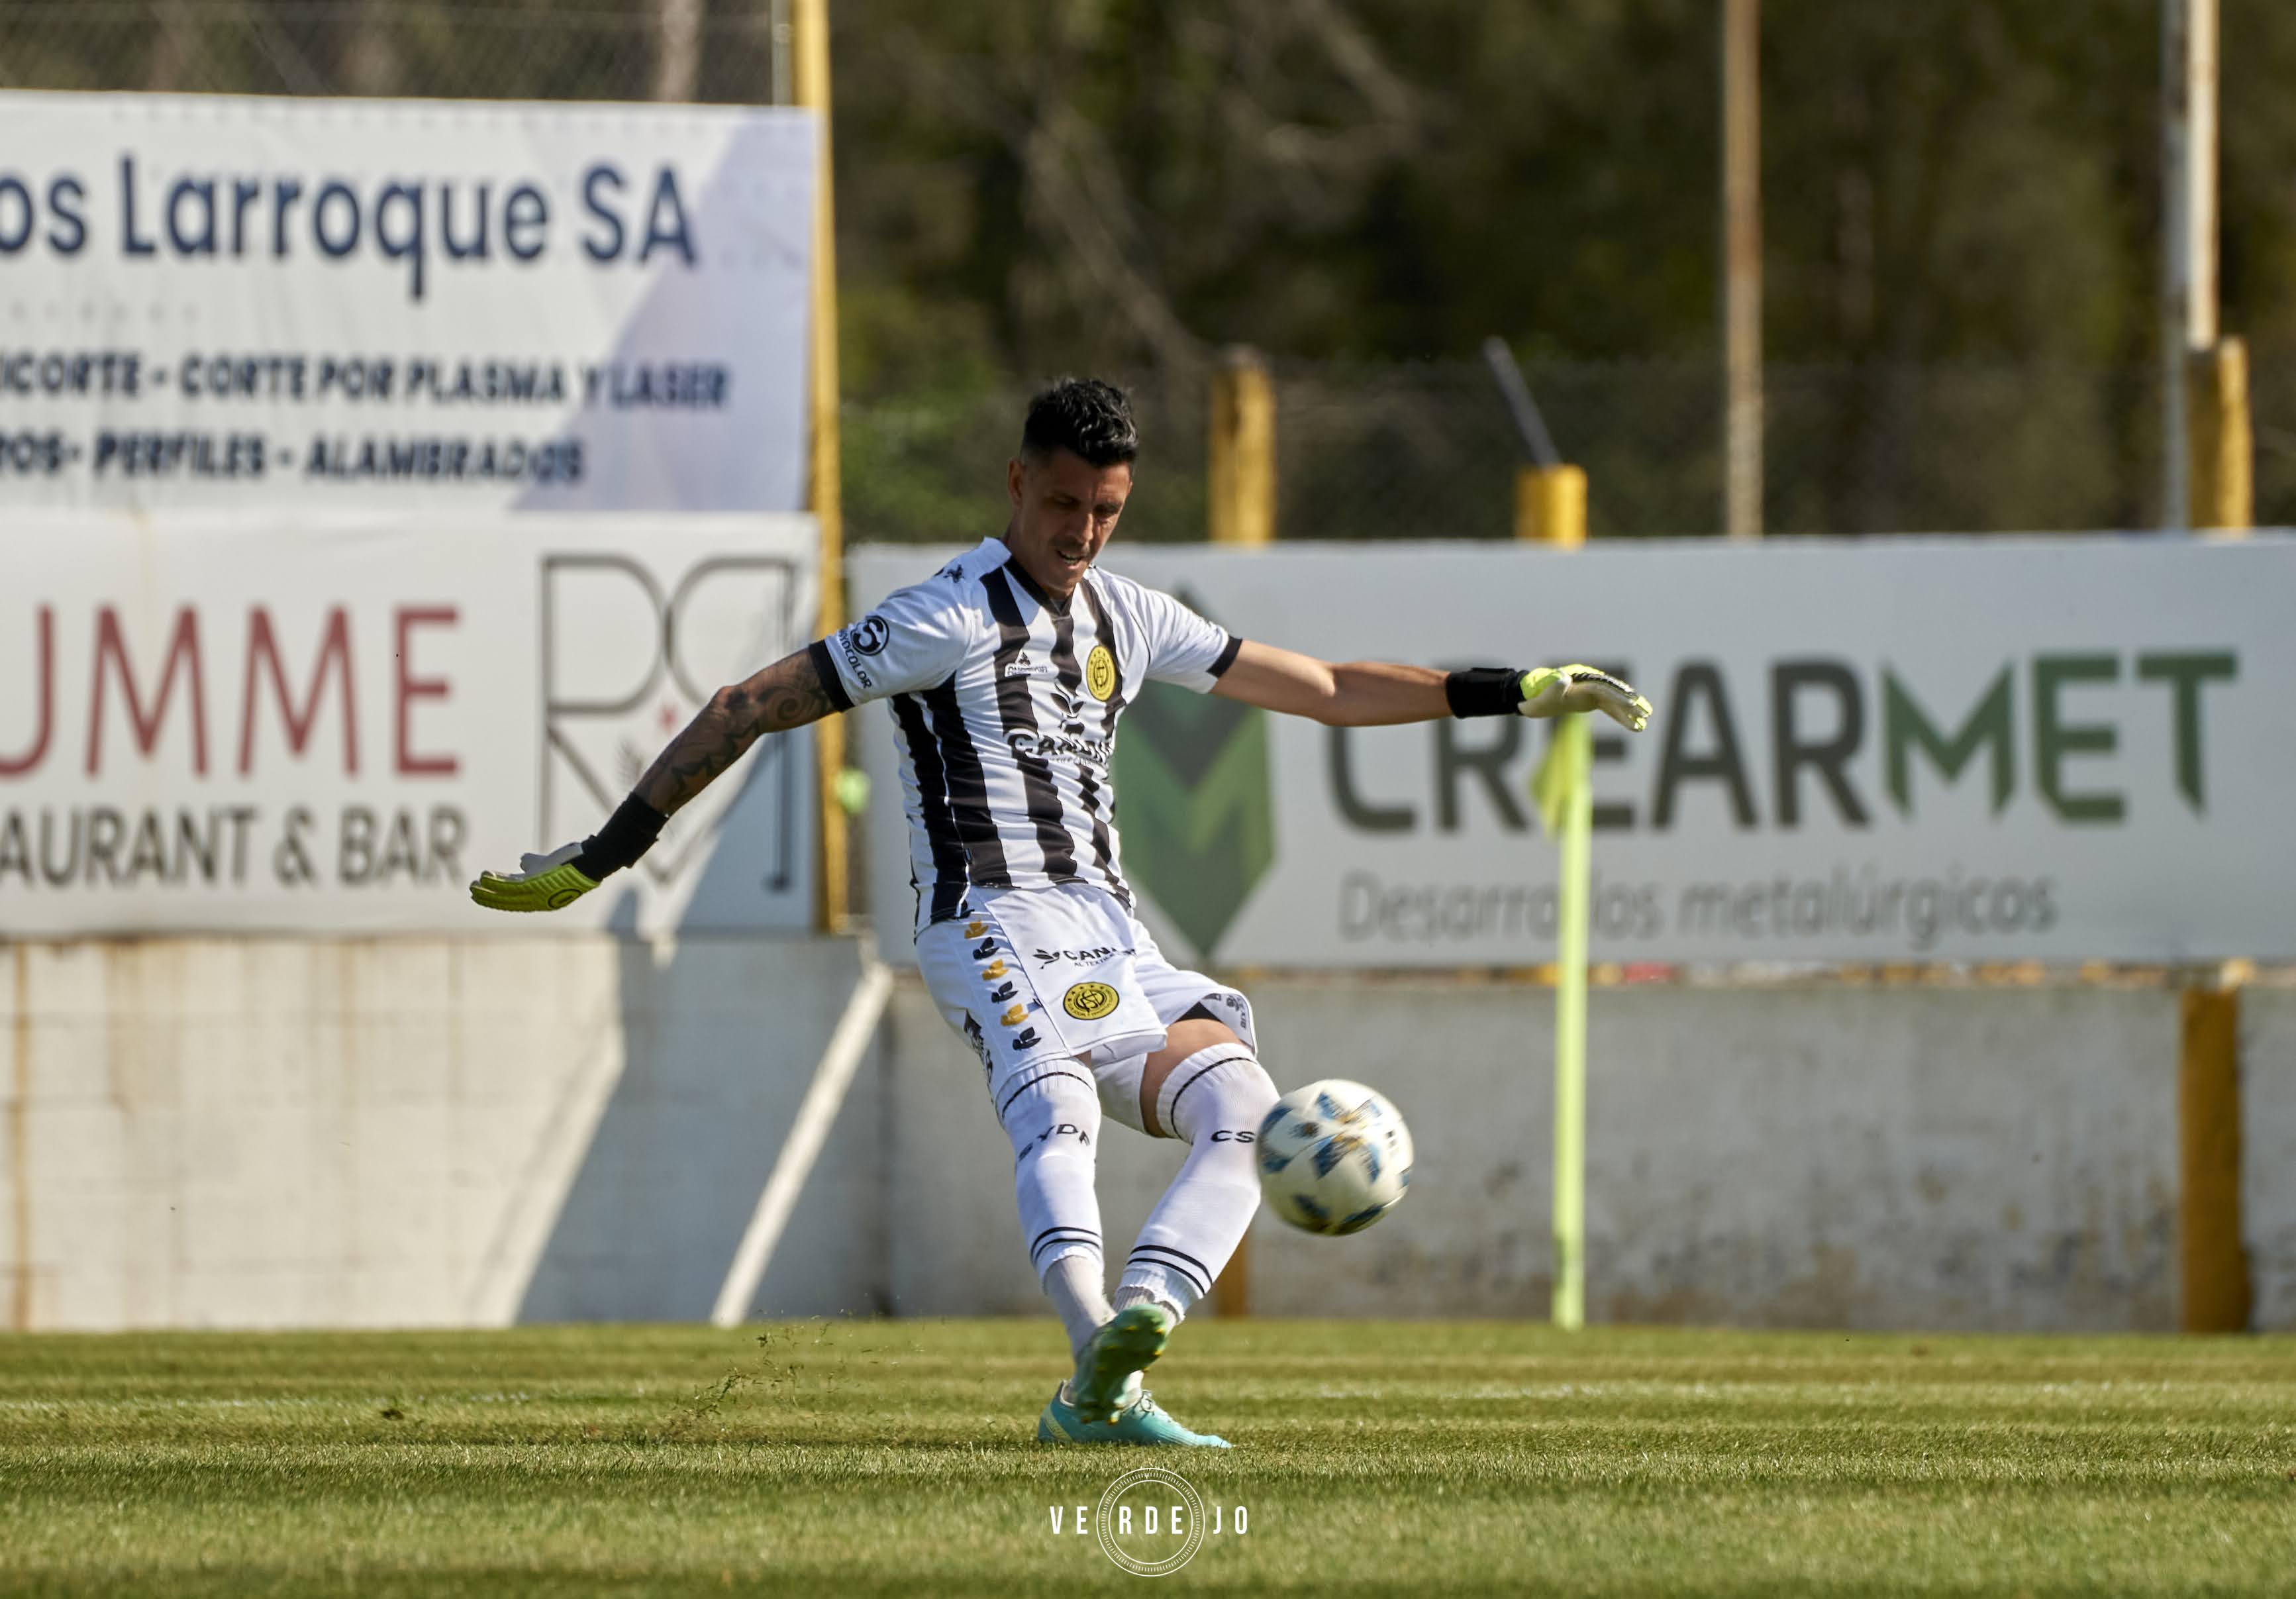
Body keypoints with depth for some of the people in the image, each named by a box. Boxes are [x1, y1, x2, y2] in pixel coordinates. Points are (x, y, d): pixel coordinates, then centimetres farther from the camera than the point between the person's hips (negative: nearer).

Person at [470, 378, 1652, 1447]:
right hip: (996, 922, -7)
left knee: (1245, 1109, -16)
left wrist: (1519, 692, 21)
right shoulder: (950, 618, -2)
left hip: (1112, 942, 7)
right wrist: (602, 858, -6)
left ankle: (1140, 1318, -36)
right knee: (1057, 1106, -33)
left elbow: (1326, 692, 25)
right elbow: (749, 708, -2)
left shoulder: (1125, 619, 18)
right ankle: (1105, 1376, -52)